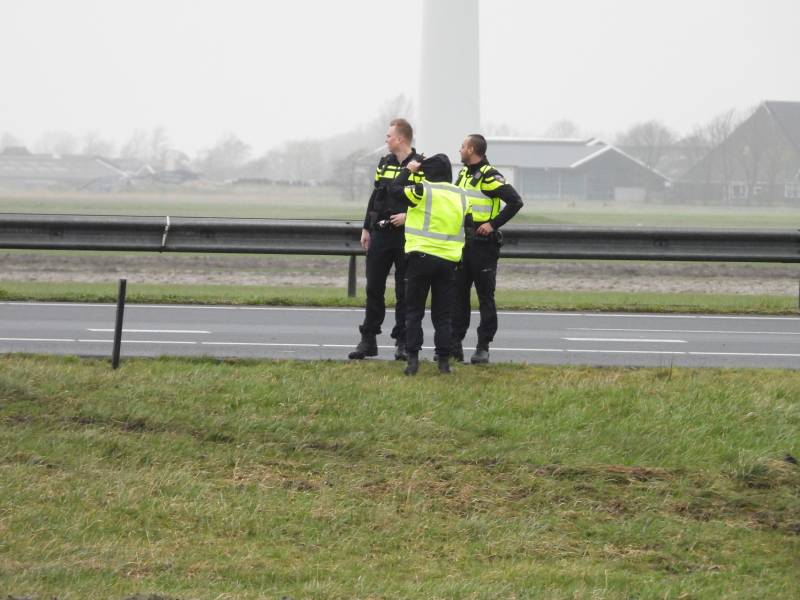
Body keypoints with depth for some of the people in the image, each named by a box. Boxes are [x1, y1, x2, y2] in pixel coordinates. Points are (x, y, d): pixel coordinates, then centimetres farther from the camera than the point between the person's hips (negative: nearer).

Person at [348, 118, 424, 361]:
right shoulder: (385, 163, 12)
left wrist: (408, 216, -18)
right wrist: (367, 228, 14)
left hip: (406, 237, -5)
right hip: (381, 233, 5)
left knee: (405, 292, 0)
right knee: (374, 288, 5)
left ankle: (403, 342, 7)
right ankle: (368, 339, 11)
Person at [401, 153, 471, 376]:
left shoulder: (423, 190, -9)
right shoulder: (461, 196, 7)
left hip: (421, 257, -4)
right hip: (448, 261, 4)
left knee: (414, 312, 4)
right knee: (442, 314, 9)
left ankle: (413, 358, -4)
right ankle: (444, 361, 5)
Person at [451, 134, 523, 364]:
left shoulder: (490, 177, -12)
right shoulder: (463, 174, 14)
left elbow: (515, 202, -19)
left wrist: (494, 224, -18)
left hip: (483, 244, -8)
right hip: (462, 243, 8)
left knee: (485, 297, -2)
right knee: (458, 295, 7)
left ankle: (483, 347, 0)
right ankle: (455, 345, 11)